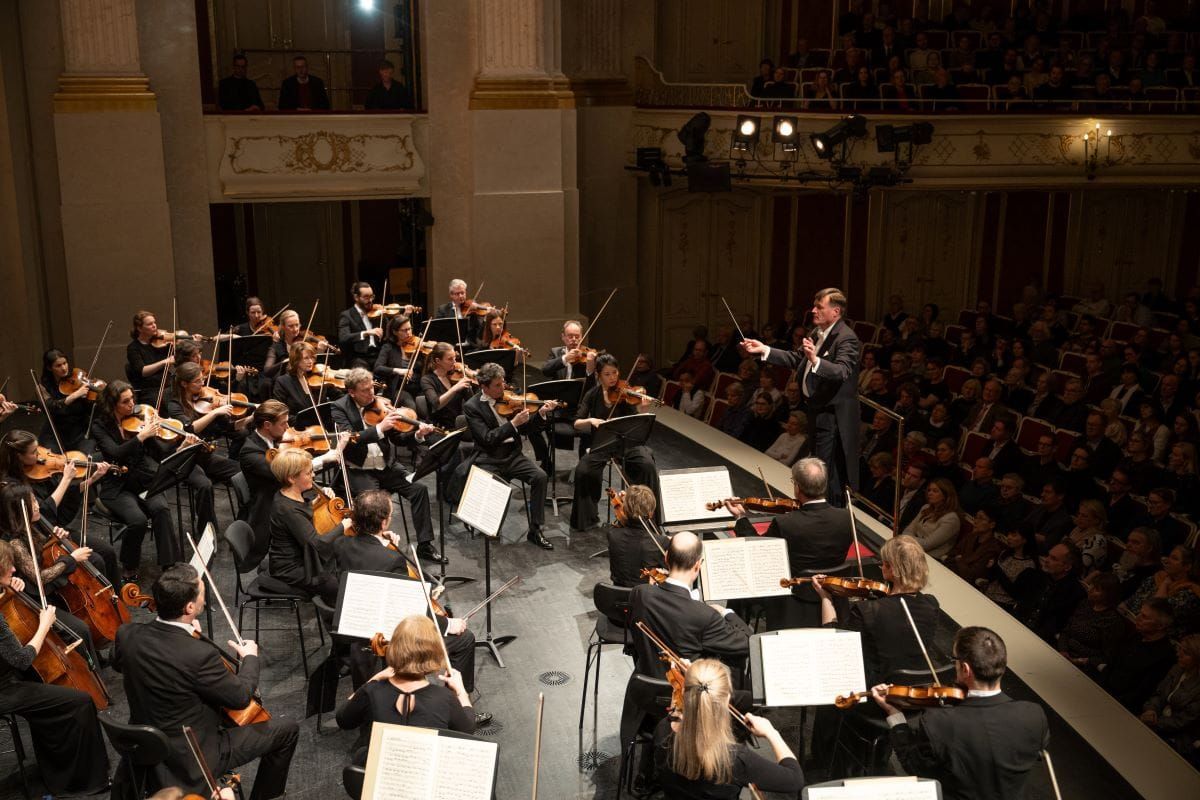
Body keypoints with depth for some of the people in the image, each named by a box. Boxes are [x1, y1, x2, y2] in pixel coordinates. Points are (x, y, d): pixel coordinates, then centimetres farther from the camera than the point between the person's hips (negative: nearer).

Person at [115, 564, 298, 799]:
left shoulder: (126, 634, -14)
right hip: (191, 758, -7)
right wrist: (250, 658, 3)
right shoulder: (199, 655, -33)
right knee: (287, 729, 8)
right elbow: (242, 697, -16)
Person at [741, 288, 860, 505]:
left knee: (827, 470, -8)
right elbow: (795, 359, 15)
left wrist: (815, 360, -49)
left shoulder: (847, 338, -19)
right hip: (817, 409, 10)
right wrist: (764, 350, 7)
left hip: (833, 414, -10)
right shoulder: (817, 333, 10)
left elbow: (842, 372, -33)